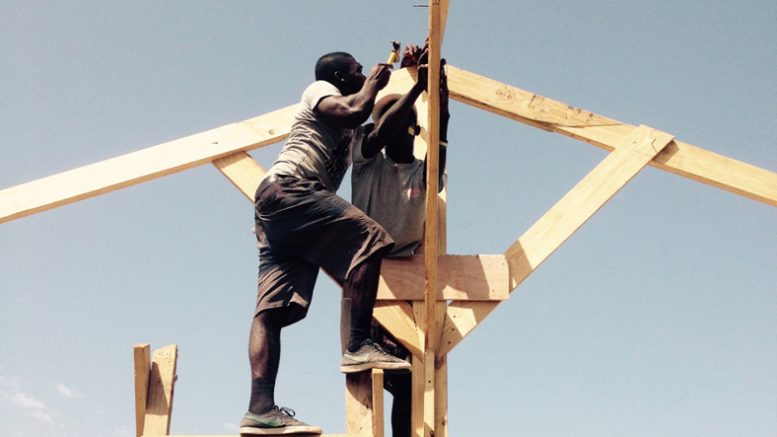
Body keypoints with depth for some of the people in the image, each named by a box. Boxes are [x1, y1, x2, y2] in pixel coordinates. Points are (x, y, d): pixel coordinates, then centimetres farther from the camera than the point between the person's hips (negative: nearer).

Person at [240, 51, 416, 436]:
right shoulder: (320, 89, 10)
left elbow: (380, 135, 29)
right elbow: (354, 112, -9)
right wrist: (374, 84, 10)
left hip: (273, 205, 9)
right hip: (288, 187, -9)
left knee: (273, 307, -6)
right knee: (367, 237, -18)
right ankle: (359, 346, -23)